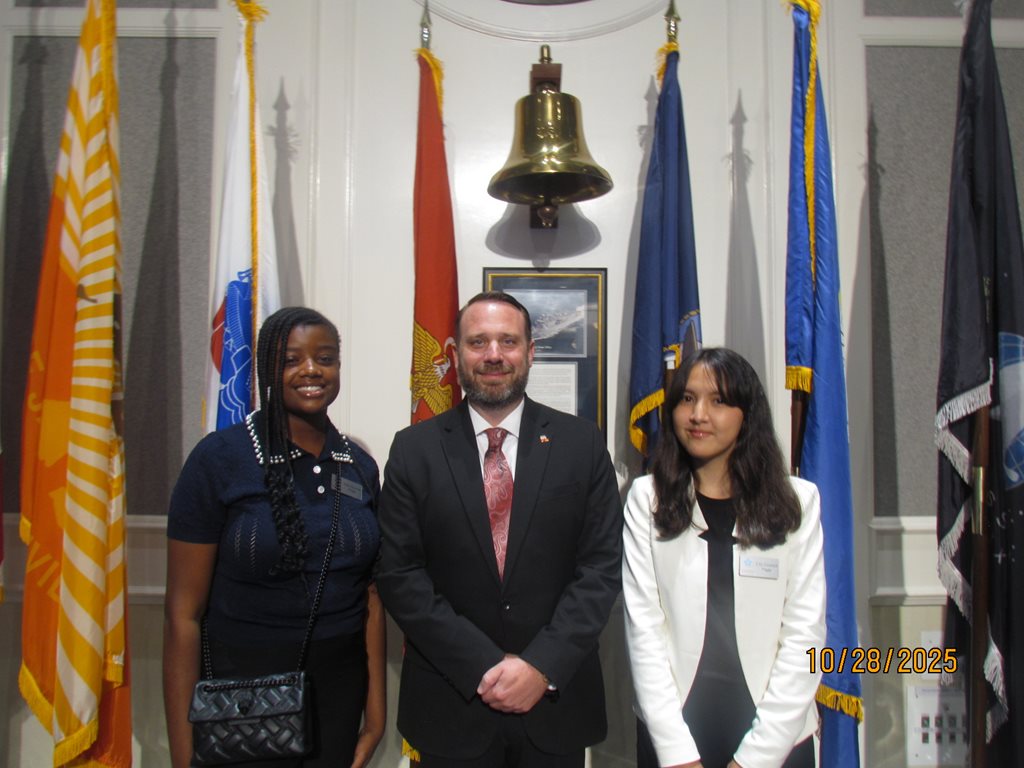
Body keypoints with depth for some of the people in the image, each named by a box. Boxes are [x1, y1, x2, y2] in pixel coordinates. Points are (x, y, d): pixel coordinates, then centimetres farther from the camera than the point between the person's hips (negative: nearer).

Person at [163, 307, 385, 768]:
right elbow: (183, 613, -10)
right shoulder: (219, 458, -12)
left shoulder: (360, 466, 1)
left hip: (340, 689, 4)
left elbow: (371, 595, 6)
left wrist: (376, 707, 5)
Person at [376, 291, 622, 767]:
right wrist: (483, 668, -13)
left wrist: (542, 666, -14)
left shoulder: (582, 443, -3)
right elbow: (399, 575, -6)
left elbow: (603, 566, -5)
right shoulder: (414, 450, -3)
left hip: (556, 701, 1)